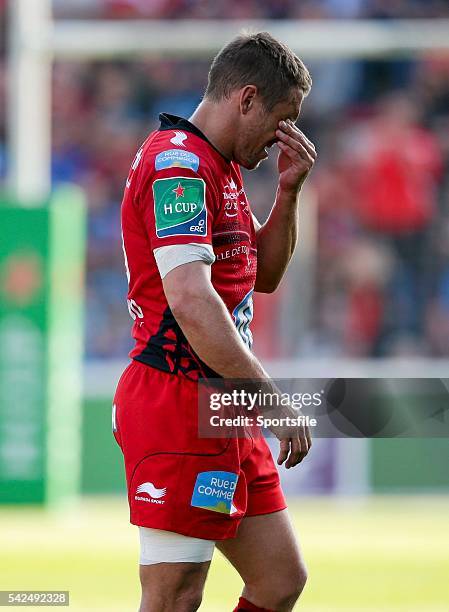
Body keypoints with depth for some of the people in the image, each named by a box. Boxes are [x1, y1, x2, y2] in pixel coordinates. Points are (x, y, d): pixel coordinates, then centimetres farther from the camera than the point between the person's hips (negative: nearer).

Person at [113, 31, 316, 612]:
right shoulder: (177, 164, -15)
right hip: (180, 406, -11)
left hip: (223, 412, 11)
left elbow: (262, 276, 28)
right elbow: (190, 300, -26)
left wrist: (288, 192, 12)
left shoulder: (222, 169, 18)